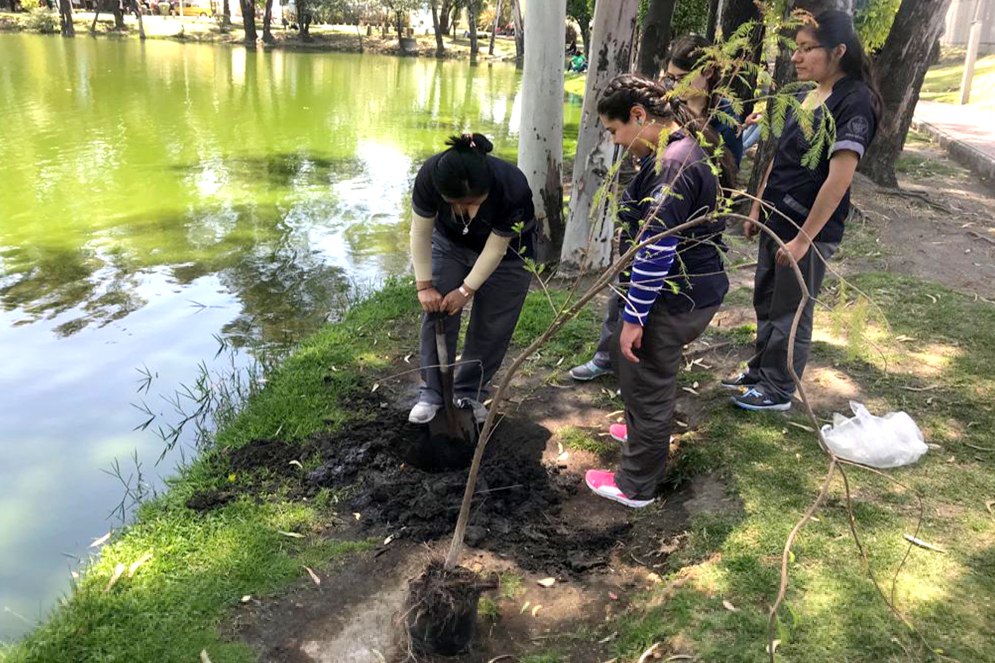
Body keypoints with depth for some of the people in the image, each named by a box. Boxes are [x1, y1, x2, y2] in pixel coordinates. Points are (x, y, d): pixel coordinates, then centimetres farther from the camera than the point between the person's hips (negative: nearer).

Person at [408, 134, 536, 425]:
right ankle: (432, 392, 9)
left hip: (507, 250, -2)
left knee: (491, 326, -1)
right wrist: (425, 286, -16)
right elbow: (421, 233, -19)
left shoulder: (514, 190, -40)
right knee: (437, 313, -5)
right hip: (450, 243, 2)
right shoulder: (430, 176, -33)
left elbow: (495, 249, -26)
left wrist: (466, 290, -19)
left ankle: (470, 394, 17)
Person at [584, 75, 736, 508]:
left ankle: (635, 485, 24)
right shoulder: (689, 148, 10)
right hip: (696, 289, 10)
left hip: (672, 301, -10)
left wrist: (633, 317, -20)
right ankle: (644, 434, 52)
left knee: (646, 385, 5)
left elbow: (656, 251, -27)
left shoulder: (672, 165, -24)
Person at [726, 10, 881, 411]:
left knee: (790, 312, 5)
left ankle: (778, 390, 22)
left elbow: (839, 178, -23)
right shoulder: (809, 95, 7)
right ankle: (761, 371, 37)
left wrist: (803, 239, -23)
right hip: (778, 221, 8)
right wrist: (759, 206, 16)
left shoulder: (855, 102, -18)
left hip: (811, 229, -8)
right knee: (766, 301, 19)